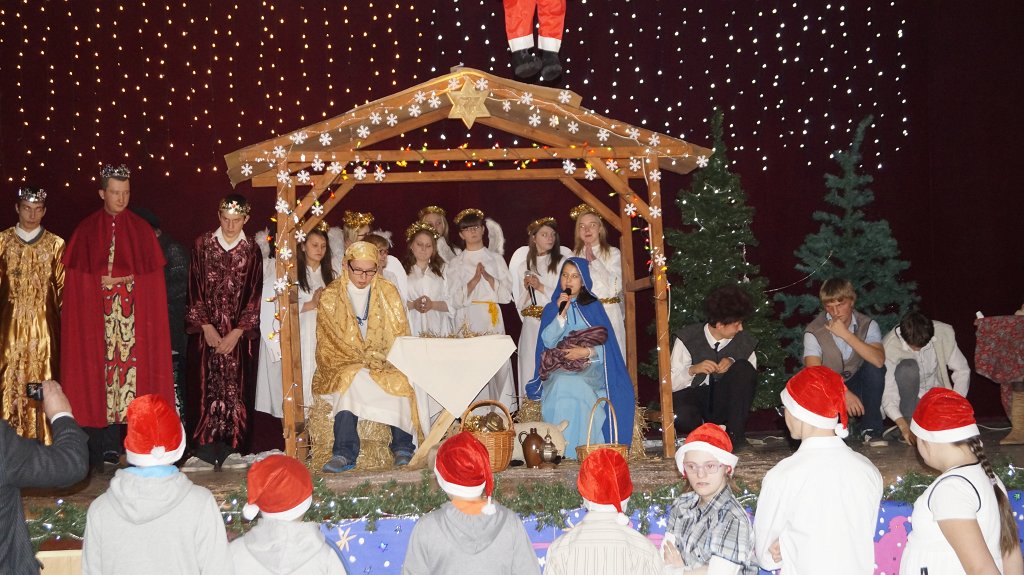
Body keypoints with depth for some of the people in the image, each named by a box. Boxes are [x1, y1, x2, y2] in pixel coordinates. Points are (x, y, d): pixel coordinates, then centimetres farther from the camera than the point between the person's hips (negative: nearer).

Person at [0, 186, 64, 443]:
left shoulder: (55, 244, 3)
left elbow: (62, 288, 6)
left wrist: (63, 323, 3)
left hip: (44, 324, 0)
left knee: (42, 378, 0)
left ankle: (41, 439, 6)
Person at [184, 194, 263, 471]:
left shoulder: (252, 251, 3)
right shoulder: (202, 245, 4)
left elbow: (254, 295, 0)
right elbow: (195, 289, 2)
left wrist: (236, 333, -7)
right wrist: (206, 327, -6)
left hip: (240, 332, 0)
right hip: (206, 330, 0)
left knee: (236, 390, -1)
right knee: (205, 389, -2)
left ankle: (231, 450, 5)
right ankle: (206, 452, 1)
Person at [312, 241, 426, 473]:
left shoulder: (388, 293, 8)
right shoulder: (330, 297, 2)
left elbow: (401, 335, 6)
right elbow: (329, 344, -1)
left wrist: (381, 358, -13)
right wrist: (364, 358, -15)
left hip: (386, 364, 2)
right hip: (344, 364, -1)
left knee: (404, 380, -30)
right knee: (350, 379, -35)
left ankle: (402, 446, -23)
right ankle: (345, 453, -38)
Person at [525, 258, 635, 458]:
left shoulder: (593, 307, 14)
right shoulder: (551, 309, 17)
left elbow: (605, 344, 6)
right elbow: (548, 341, 0)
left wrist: (587, 352, -12)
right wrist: (561, 313, -8)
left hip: (590, 369, -1)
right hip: (559, 369, 1)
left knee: (577, 386, -36)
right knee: (562, 386, -35)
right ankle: (560, 452, -35)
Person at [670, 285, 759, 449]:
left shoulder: (745, 342, -1)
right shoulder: (688, 339, -8)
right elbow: (672, 383, -5)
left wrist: (733, 363, -15)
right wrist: (692, 370, -25)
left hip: (725, 403, 3)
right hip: (692, 396, -3)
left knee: (744, 367, -24)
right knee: (681, 417, -39)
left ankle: (735, 434, -18)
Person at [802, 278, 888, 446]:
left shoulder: (868, 325, -9)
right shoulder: (814, 332, -15)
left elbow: (879, 361, -28)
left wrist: (846, 334, -32)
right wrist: (844, 394, -42)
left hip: (856, 386, 2)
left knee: (874, 367, -27)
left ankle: (870, 430, -15)